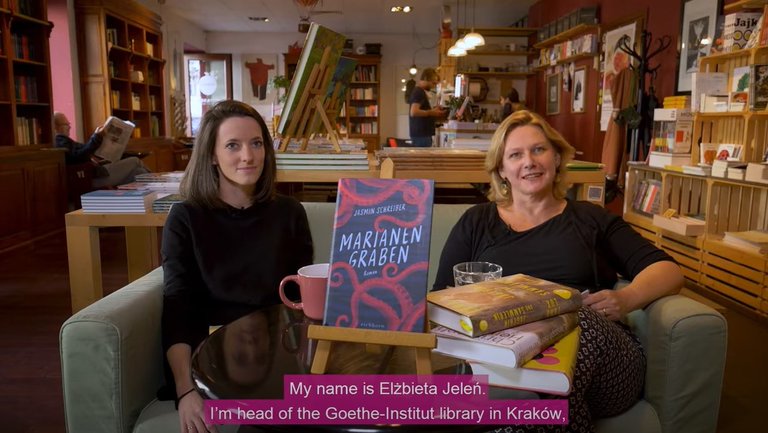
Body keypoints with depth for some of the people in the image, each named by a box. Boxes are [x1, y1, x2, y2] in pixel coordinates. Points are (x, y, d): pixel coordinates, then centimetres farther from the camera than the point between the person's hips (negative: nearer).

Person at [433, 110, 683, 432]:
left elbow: (668, 271, 12)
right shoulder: (476, 222, 18)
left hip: (593, 347, 3)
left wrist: (626, 299, -10)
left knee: (577, 320, -34)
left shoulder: (591, 219, 19)